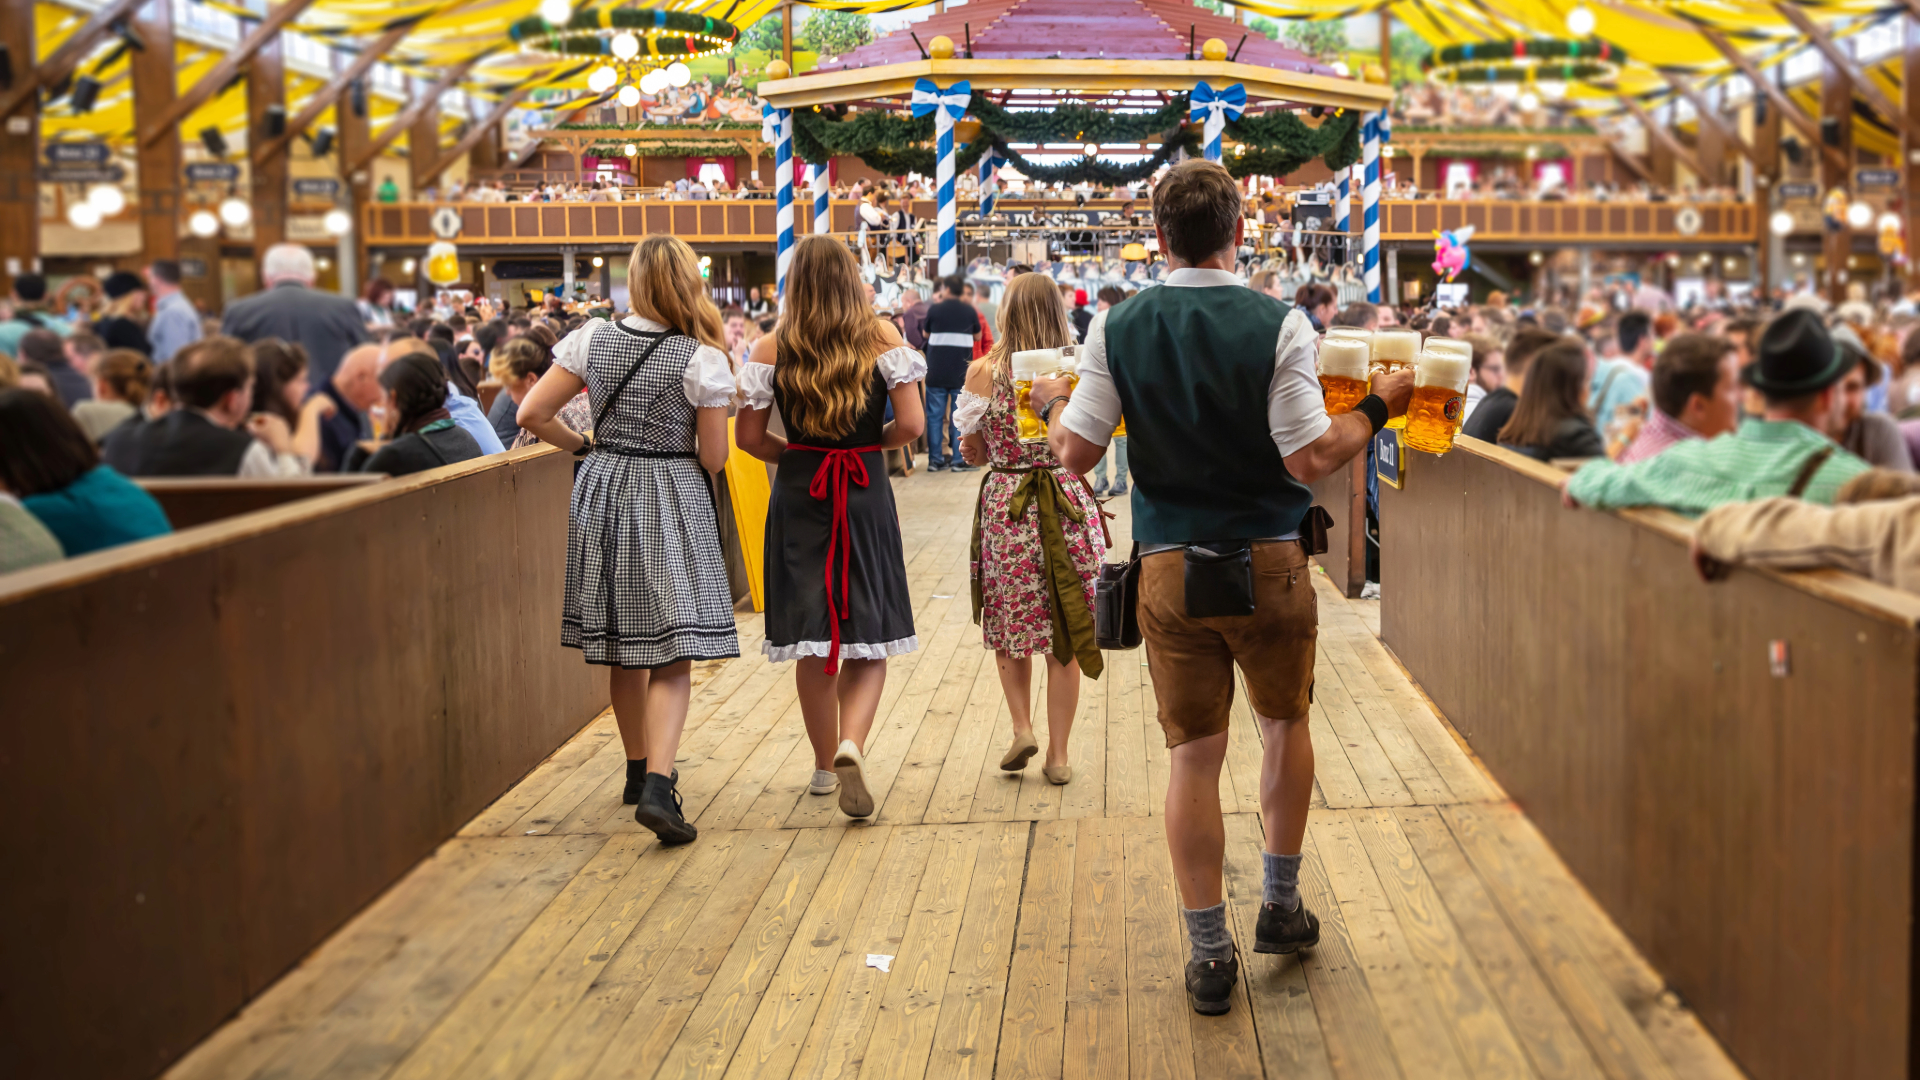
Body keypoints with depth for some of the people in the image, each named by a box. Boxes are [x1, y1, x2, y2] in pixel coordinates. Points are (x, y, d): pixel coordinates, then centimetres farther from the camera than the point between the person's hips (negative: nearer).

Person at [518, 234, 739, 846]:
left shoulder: (592, 341, -1)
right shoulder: (703, 360, -11)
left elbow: (532, 416, 0)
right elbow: (713, 458, -8)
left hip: (604, 496, 4)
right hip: (672, 503, -4)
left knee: (623, 650, 17)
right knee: (672, 657, -4)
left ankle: (640, 770, 31)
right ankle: (657, 786, -20)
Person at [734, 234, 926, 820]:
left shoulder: (771, 348, -2)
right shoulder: (882, 337, -4)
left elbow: (748, 436, -3)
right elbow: (911, 424, -10)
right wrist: (874, 441, 9)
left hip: (799, 497, 1)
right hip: (867, 494, -1)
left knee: (812, 640, 11)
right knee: (868, 638, 6)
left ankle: (825, 763, 22)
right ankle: (850, 744, -18)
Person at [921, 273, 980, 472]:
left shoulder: (934, 310, -3)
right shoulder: (970, 311, -1)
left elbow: (926, 334, 12)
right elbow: (978, 336, 14)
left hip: (936, 372, 0)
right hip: (961, 372, 0)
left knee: (935, 416, 6)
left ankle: (935, 460, 5)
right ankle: (958, 460, 2)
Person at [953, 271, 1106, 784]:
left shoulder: (983, 372, -5)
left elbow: (972, 451, 4)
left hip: (1004, 505, 0)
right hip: (1068, 505, 0)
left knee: (1009, 624, 18)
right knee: (1065, 634, 8)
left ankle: (1022, 727, 7)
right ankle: (1058, 755, 12)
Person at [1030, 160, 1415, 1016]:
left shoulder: (1117, 329, -5)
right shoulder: (1278, 325, -11)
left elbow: (1076, 453, -4)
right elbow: (1310, 459, -15)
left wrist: (1050, 404, 17)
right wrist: (1378, 408, 1)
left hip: (1169, 568, 1)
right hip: (1269, 563, -1)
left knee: (1193, 755, 7)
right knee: (1285, 725, 22)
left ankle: (1209, 952, 12)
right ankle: (1281, 906, 31)